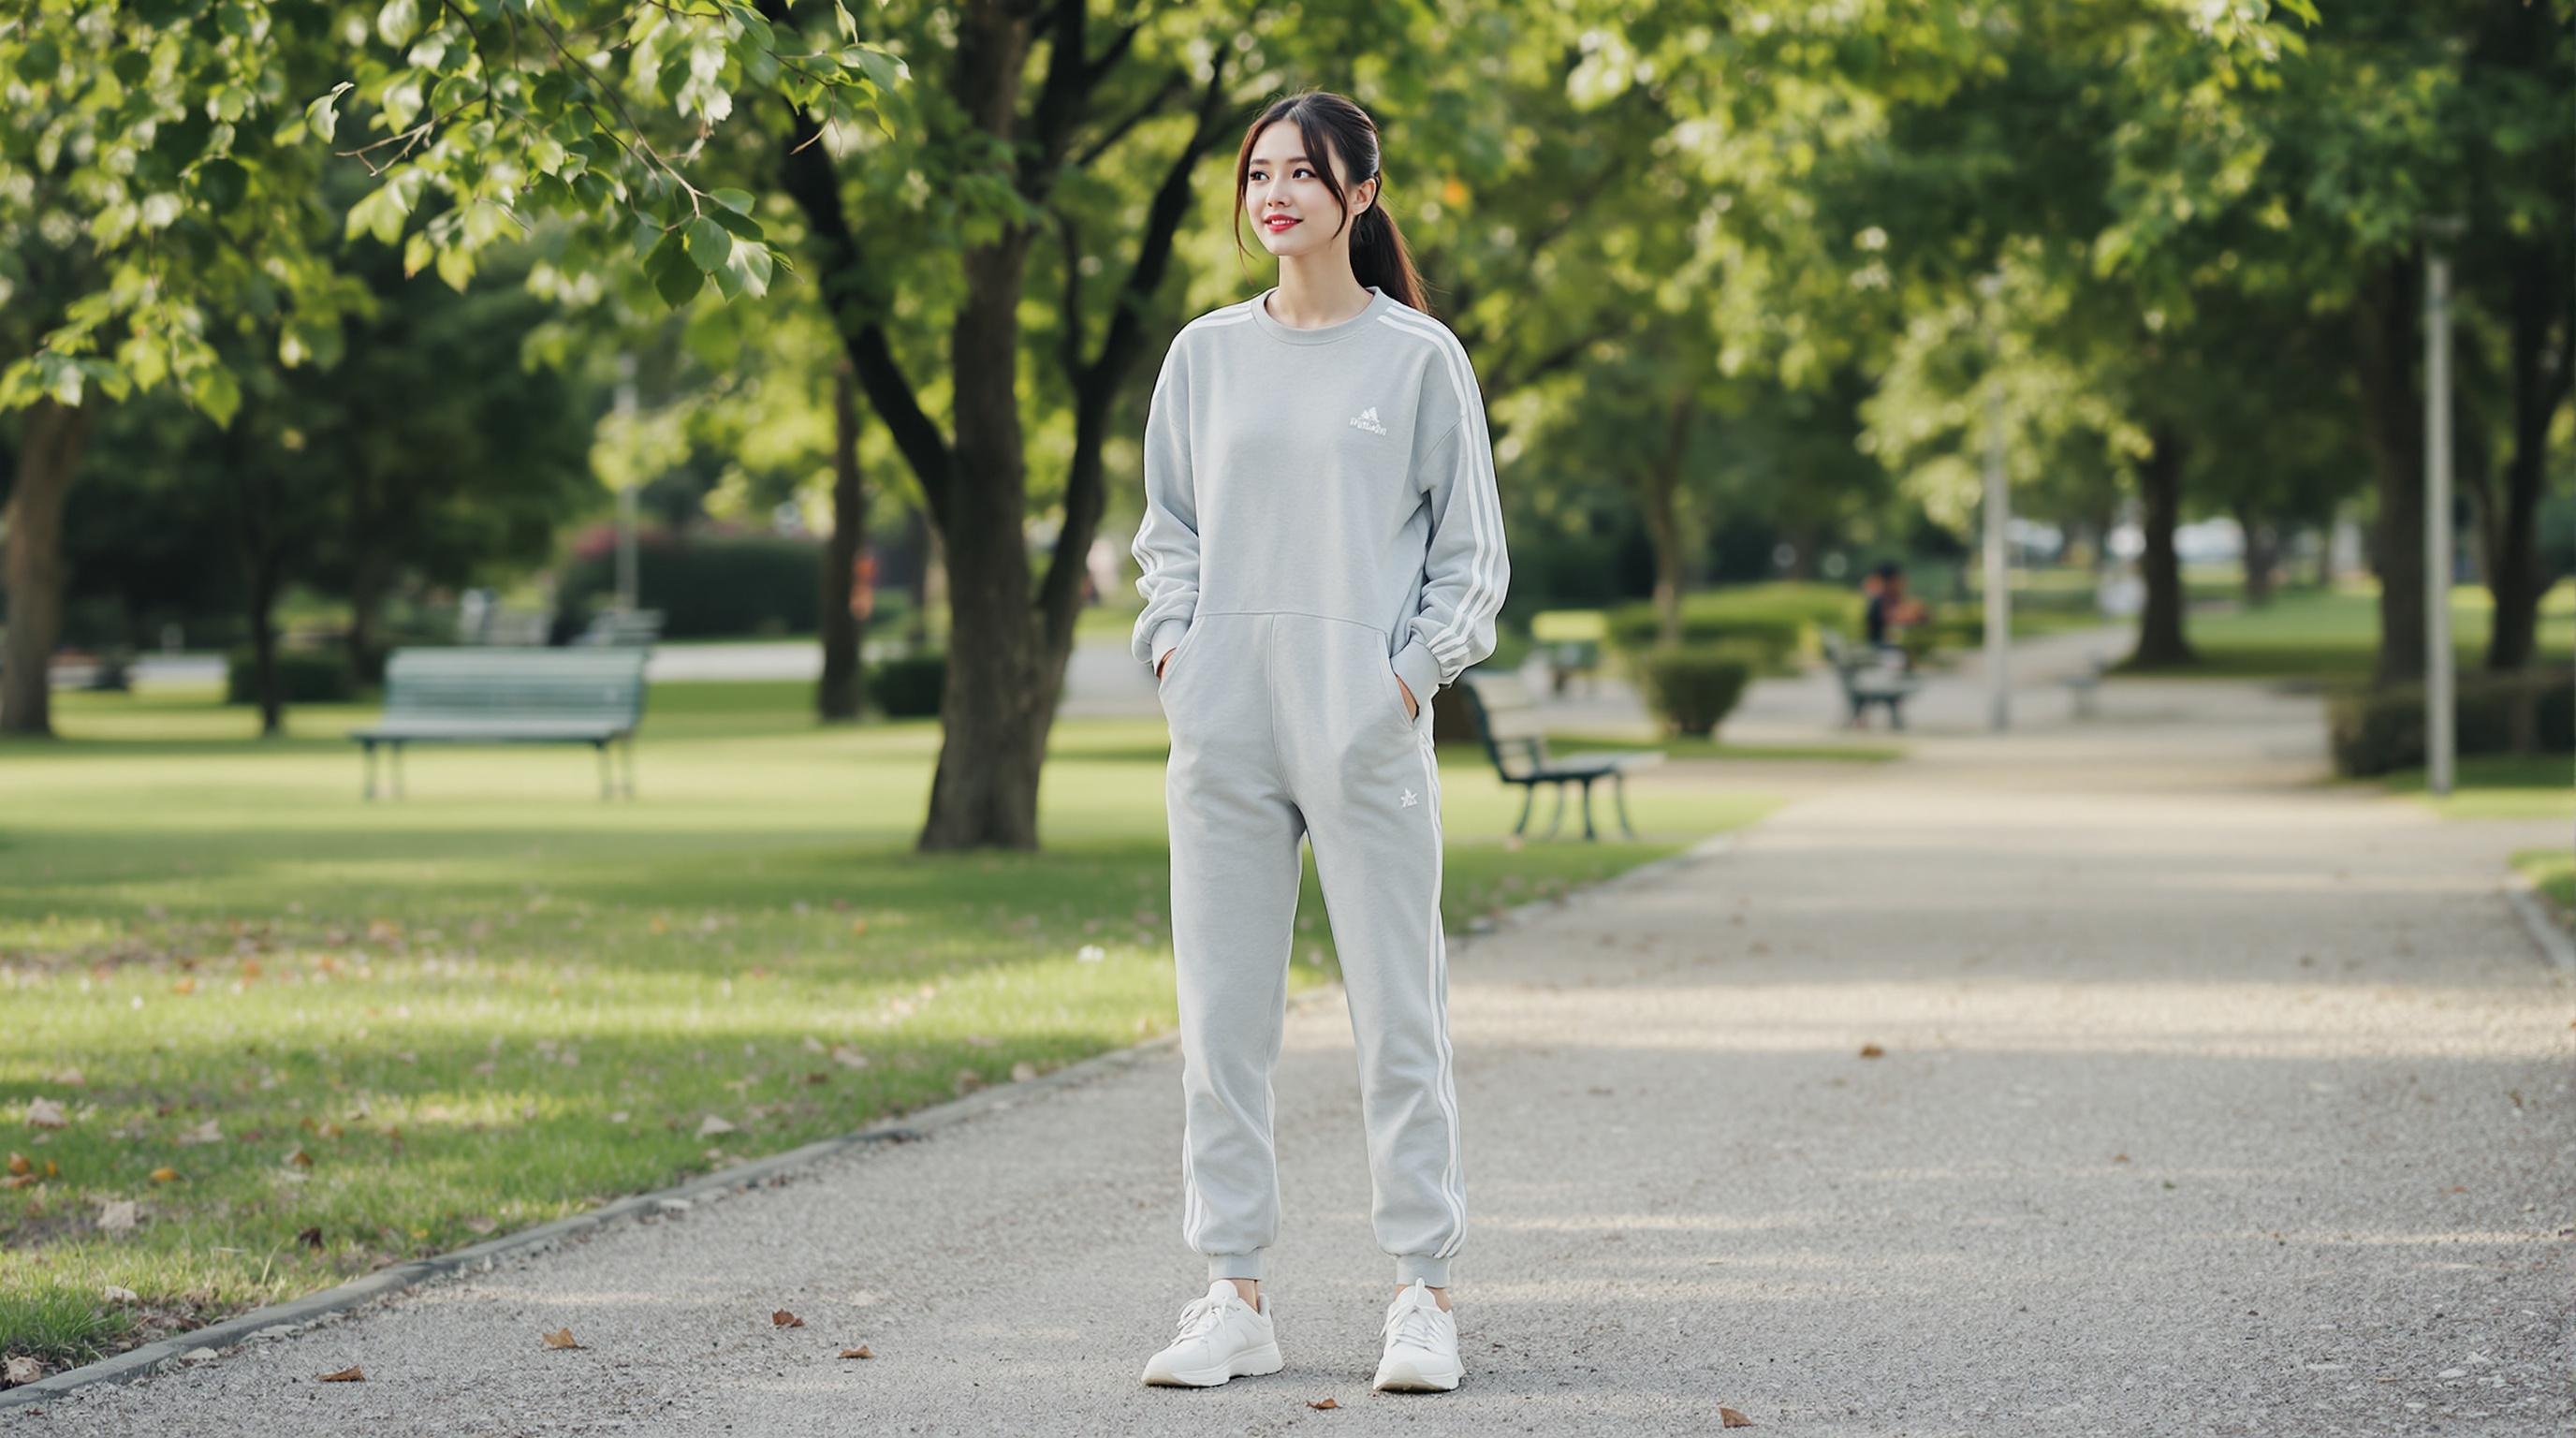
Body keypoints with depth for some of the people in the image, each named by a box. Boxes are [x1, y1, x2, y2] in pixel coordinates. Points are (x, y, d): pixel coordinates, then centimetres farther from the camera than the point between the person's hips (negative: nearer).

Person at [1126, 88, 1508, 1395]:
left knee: (1398, 1012, -2)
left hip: (1368, 731, -3)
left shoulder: (1420, 357, 3)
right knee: (1222, 1015, 3)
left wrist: (1416, 667, -7)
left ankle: (1422, 1297, 5)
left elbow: (1470, 551, 6)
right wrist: (1171, 641, 3)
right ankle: (1234, 1298, 9)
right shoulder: (1205, 354, 12)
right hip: (1222, 729, 3)